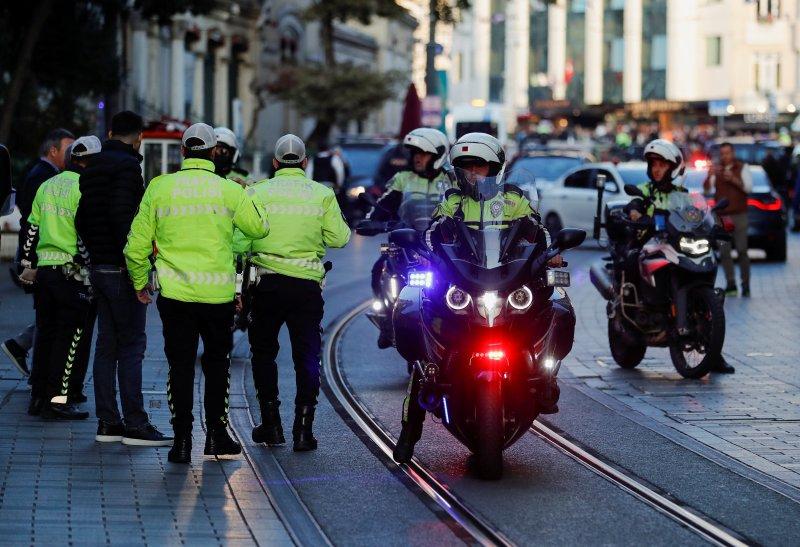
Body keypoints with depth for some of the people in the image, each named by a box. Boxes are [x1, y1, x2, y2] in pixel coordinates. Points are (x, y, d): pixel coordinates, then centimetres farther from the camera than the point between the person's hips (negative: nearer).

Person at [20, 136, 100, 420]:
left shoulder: (46, 186, 14)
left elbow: (32, 229, 17)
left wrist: (29, 265, 23)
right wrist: (85, 268, -11)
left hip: (44, 268, 8)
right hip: (74, 273, -8)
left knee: (46, 333, 14)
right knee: (72, 337, -2)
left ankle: (38, 396, 17)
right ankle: (59, 399, -5)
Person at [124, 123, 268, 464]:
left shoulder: (159, 188, 0)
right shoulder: (228, 190, -3)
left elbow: (137, 244, 3)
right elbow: (259, 228, 8)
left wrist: (140, 282, 19)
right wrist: (248, 200, 26)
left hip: (175, 292, 0)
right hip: (218, 293, 0)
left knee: (180, 366, 6)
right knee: (217, 363, 15)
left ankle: (182, 440, 2)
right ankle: (216, 435, 19)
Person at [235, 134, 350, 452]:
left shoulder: (258, 193, 0)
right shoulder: (321, 194, 2)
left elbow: (241, 240, -6)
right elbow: (338, 238, -3)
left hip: (267, 282, 0)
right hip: (307, 283, 0)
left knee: (264, 352, 15)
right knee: (307, 356, 5)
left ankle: (271, 424, 14)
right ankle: (303, 430, -1)